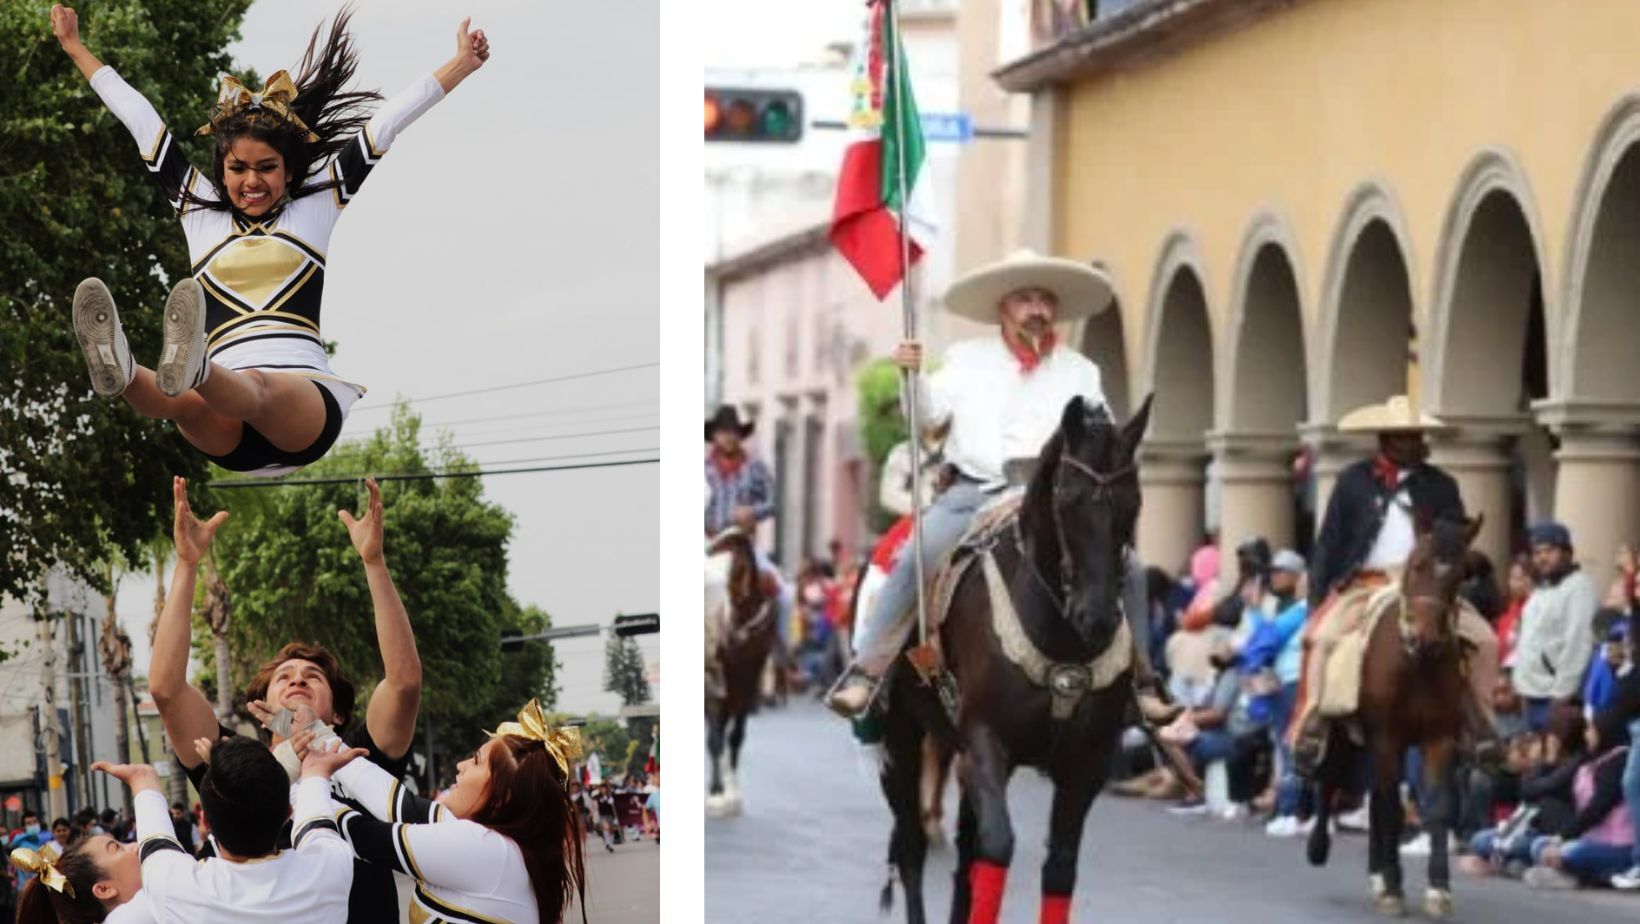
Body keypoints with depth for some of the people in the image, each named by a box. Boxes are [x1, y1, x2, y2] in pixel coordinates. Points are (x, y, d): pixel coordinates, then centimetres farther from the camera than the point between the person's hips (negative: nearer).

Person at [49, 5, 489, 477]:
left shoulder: (315, 208, 23)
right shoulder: (200, 211, 27)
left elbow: (383, 126, 23)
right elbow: (139, 119, 32)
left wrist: (461, 65, 24)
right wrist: (74, 47, 40)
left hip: (305, 406, -2)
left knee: (258, 387, -40)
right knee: (186, 402, -37)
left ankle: (191, 369, -73)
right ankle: (122, 373, -70)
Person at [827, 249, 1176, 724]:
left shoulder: (1080, 372, 17)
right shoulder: (968, 359, 13)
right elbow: (931, 415, 5)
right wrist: (912, 376, -12)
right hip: (976, 490, -2)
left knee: (1127, 569, -12)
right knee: (914, 561, -26)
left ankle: (1141, 684, 1)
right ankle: (864, 675, -25)